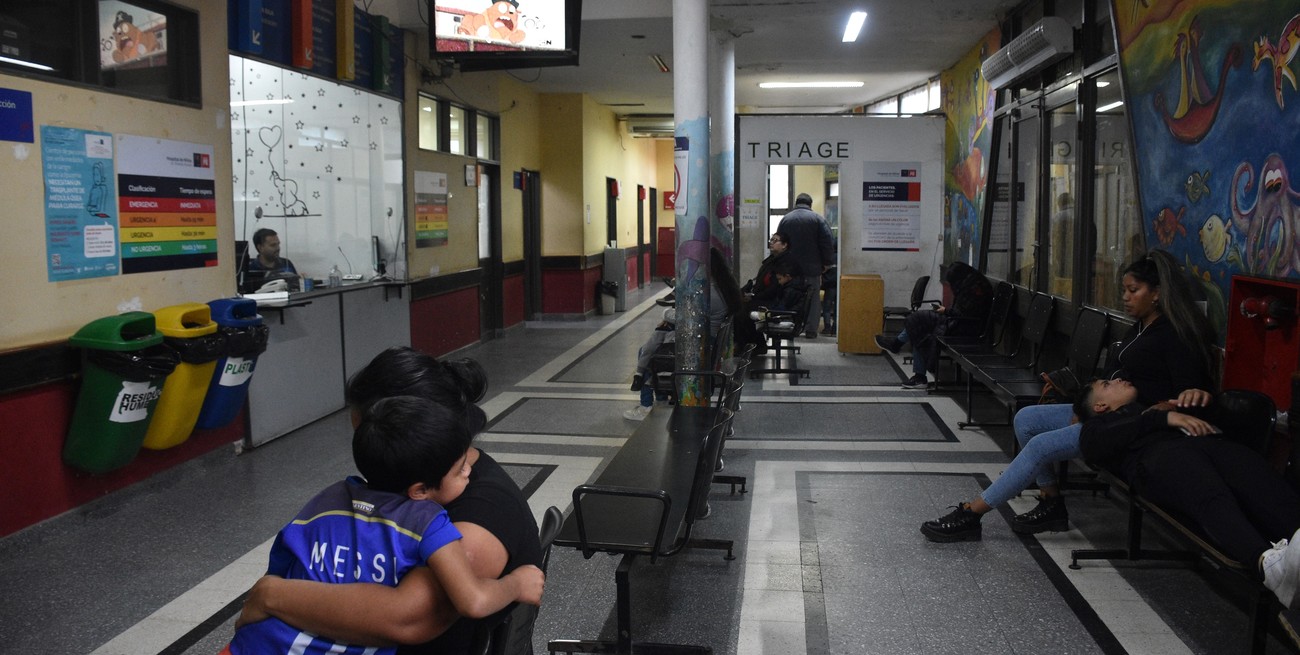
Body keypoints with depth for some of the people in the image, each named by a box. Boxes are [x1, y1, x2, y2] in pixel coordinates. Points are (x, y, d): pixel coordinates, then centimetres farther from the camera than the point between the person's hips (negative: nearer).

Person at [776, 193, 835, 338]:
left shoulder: (785, 219, 6)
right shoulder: (817, 218, -4)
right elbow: (828, 242, -9)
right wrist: (827, 263, -1)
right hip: (812, 267, -3)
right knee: (813, 298, 3)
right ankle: (810, 330, -1)